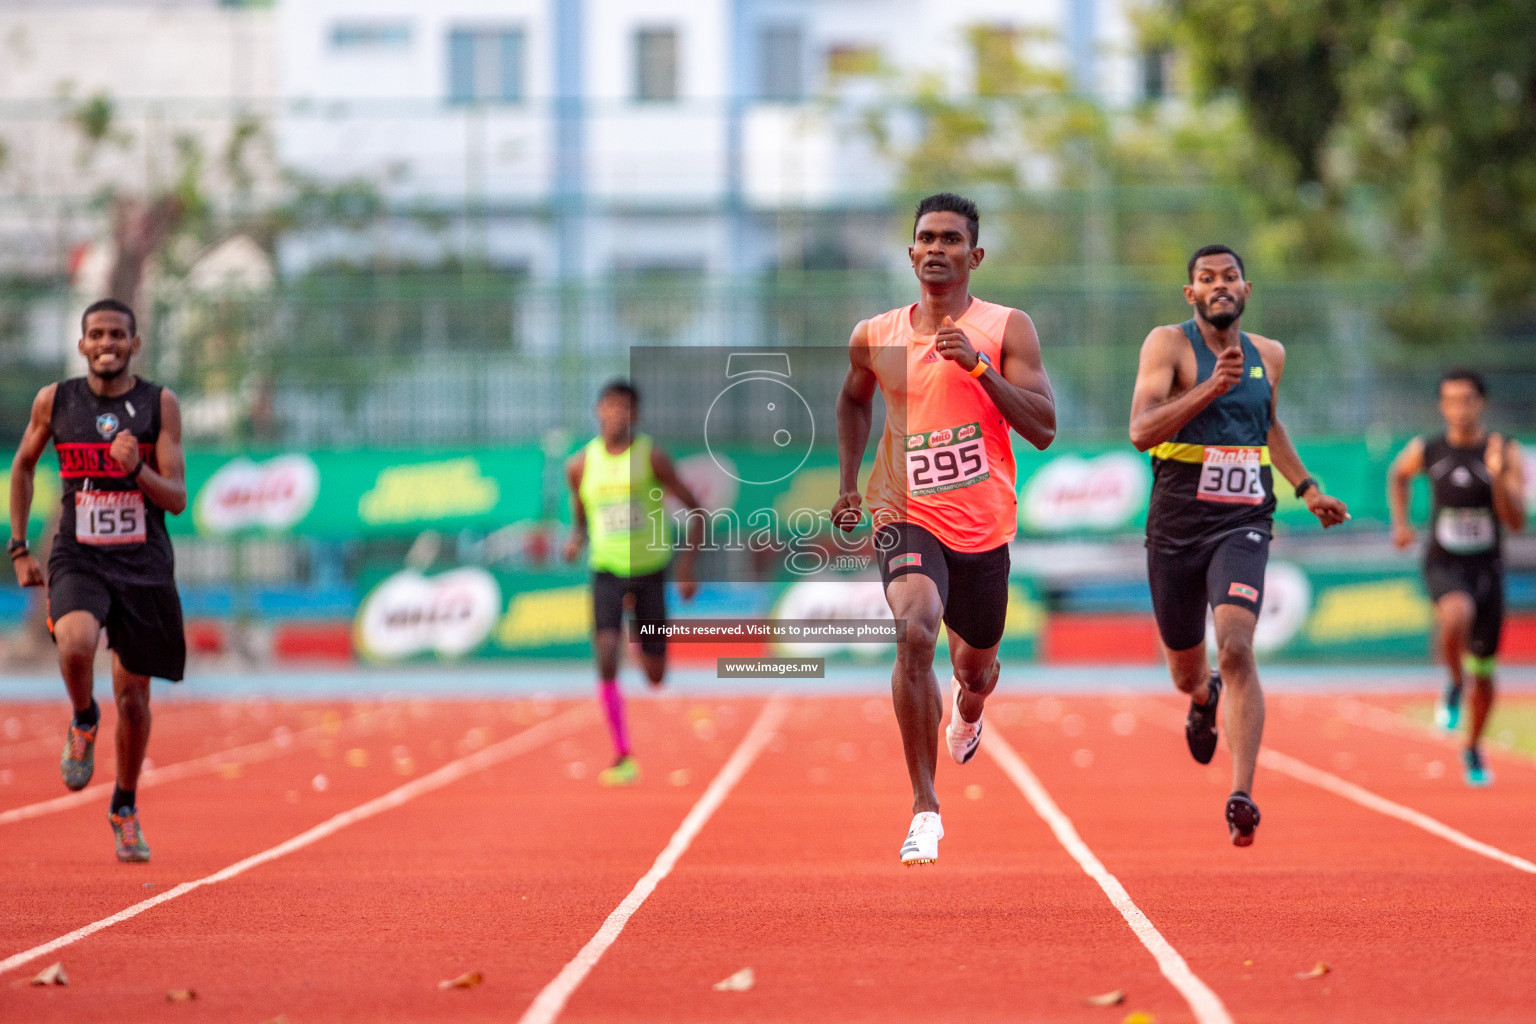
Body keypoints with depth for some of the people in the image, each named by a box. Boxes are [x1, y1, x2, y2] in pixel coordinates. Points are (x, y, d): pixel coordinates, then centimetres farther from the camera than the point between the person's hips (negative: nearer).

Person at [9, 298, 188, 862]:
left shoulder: (159, 404, -3)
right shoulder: (55, 401, 0)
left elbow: (177, 499, -6)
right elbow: (23, 466, 15)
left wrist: (138, 470, -26)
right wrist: (19, 548, 10)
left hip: (143, 563, 1)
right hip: (77, 559, -1)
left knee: (133, 694, 7)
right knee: (75, 644, -31)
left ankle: (125, 807, 28)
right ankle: (84, 721, 2)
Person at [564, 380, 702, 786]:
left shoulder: (651, 456, -8)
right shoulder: (581, 464, -1)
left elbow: (695, 509, -3)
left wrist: (687, 562, -12)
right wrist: (576, 539, -8)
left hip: (650, 570, -1)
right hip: (606, 570, 1)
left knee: (655, 676, 6)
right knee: (606, 659, -21)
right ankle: (624, 757, -13)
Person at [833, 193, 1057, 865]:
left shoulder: (1005, 329, -5)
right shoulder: (875, 338, 2)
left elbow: (1044, 429, -13)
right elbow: (853, 400, 24)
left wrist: (978, 365, -22)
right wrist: (847, 481, 15)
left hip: (984, 526, 1)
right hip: (907, 516, -1)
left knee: (976, 669, 18)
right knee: (915, 633, -29)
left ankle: (967, 709, 61)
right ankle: (925, 809, -24)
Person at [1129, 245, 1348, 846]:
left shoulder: (1268, 356, 10)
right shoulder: (1168, 345, -5)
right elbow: (1141, 431, -19)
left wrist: (1306, 487, 25)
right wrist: (1212, 386, -28)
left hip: (1242, 525, 1)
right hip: (1176, 527, -1)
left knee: (1235, 646, -23)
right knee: (1186, 671, 15)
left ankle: (1242, 797, -25)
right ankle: (1205, 700, 55)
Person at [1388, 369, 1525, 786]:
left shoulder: (1507, 453, -9)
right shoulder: (1425, 451, -5)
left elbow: (1517, 523, -15)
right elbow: (1398, 474, 20)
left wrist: (1497, 477, -29)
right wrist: (1400, 523, 7)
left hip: (1487, 568, 1)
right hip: (1444, 565, -1)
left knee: (1483, 672, 9)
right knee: (1457, 616, -37)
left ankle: (1474, 749, 35)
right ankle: (1454, 686, -7)